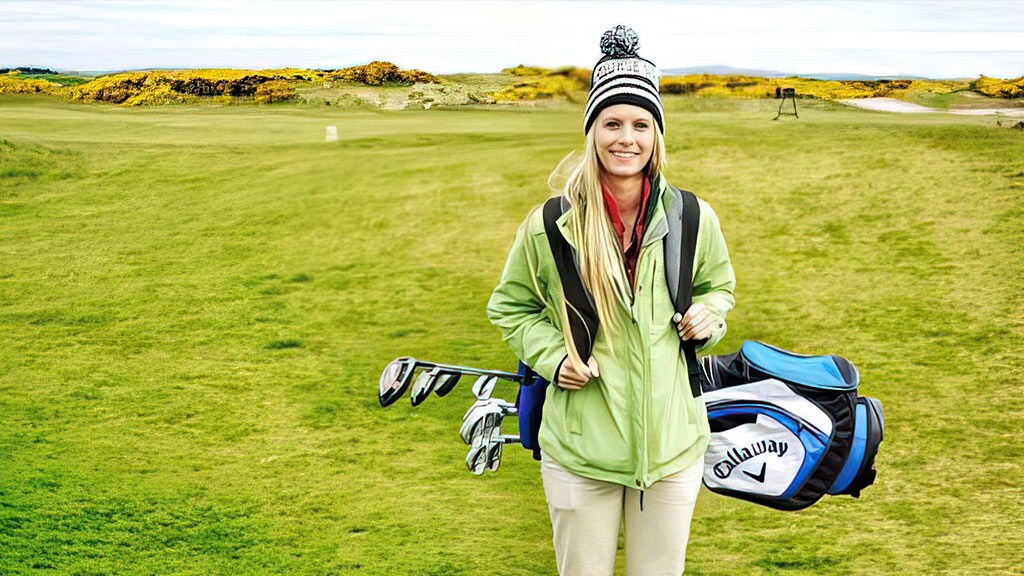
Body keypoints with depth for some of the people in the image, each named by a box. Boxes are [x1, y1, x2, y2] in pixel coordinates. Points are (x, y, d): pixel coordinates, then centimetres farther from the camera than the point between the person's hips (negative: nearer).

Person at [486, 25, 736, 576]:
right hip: (579, 450, -1)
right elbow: (509, 307, 7)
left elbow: (718, 285, 17)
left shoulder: (692, 219, -3)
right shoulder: (548, 225, -9)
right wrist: (551, 356, -10)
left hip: (672, 445, 2)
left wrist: (708, 316, -6)